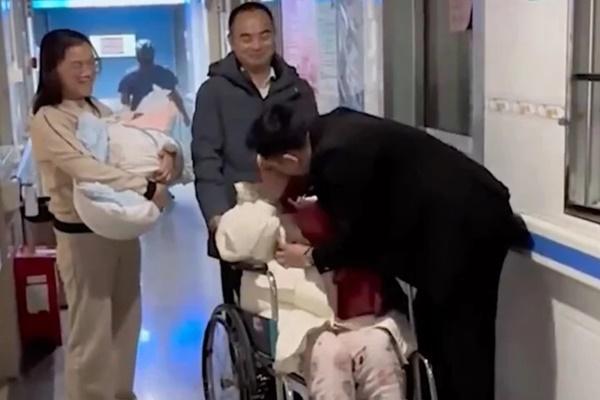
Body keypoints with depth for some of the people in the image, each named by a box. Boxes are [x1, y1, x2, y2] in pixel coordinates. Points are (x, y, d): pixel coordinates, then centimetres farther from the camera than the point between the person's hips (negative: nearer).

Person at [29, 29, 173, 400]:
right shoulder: (47, 121, -15)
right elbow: (86, 169, -27)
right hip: (82, 234, -7)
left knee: (127, 320, 19)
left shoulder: (100, 110, 7)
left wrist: (165, 156, -15)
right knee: (91, 330, 3)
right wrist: (148, 188, -28)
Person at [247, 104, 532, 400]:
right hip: (468, 214, 10)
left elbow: (357, 236, -14)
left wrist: (310, 257, 3)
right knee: (435, 327, 17)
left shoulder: (337, 156, -23)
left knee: (462, 341, -2)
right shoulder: (328, 129, 4)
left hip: (468, 226, -10)